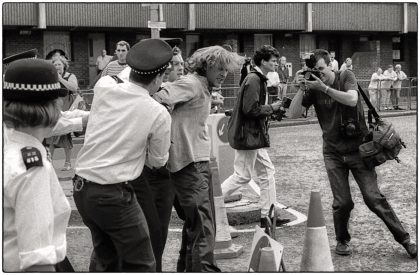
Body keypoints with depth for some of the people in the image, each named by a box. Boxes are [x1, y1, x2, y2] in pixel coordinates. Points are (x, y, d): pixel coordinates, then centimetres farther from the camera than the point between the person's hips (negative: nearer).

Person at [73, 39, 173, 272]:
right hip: (114, 195, -7)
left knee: (105, 257, 24)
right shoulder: (159, 114, -12)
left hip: (81, 188, 7)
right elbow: (157, 162, 3)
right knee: (140, 264, 6)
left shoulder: (104, 88, -2)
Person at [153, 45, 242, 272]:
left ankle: (188, 267, 35)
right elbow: (159, 99, -24)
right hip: (190, 162, -10)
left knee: (196, 222, 21)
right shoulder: (191, 83, -11)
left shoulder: (203, 87, 18)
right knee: (203, 227, -10)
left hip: (199, 161, 10)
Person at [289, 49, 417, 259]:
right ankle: (342, 240, 21)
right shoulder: (313, 88, 0)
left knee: (374, 198, -4)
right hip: (333, 153, 2)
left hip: (358, 148, -2)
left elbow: (352, 100, -23)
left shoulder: (346, 76, -4)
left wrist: (323, 87, -27)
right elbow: (294, 114, -7)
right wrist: (302, 88, -18)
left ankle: (404, 239, 7)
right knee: (342, 202, -4)